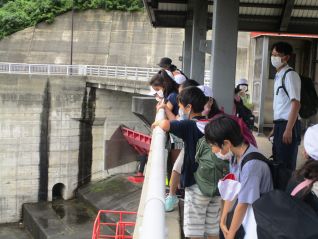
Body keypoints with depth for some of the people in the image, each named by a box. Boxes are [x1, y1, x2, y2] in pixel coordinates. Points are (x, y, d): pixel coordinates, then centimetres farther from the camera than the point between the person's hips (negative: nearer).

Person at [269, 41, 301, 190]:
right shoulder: (278, 76, 14)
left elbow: (296, 104, -18)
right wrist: (275, 128, 15)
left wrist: (288, 129, -22)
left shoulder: (290, 75, -12)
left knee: (286, 165, -2)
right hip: (279, 124, 9)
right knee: (278, 162, 16)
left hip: (288, 125, -9)